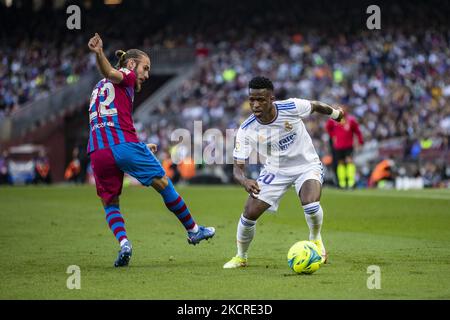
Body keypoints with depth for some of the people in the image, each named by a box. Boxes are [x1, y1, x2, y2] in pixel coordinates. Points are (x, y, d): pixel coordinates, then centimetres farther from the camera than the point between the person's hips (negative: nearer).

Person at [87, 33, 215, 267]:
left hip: (98, 151, 6)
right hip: (124, 145, -6)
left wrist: (140, 147, 40)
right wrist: (98, 54, -41)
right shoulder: (125, 77, 5)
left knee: (110, 204, 15)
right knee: (163, 184, 11)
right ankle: (193, 230, 22)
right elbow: (110, 73, -18)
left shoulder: (100, 87, 29)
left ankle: (123, 243, -10)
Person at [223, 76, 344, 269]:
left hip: (307, 165, -2)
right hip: (275, 171, 2)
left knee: (311, 204, -29)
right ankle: (240, 257, 20)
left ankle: (315, 240, 6)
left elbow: (315, 106, -2)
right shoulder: (246, 130, -22)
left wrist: (335, 113, 19)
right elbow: (238, 167, -20)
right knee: (249, 213, -9)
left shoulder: (291, 107, -25)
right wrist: (245, 182, -44)